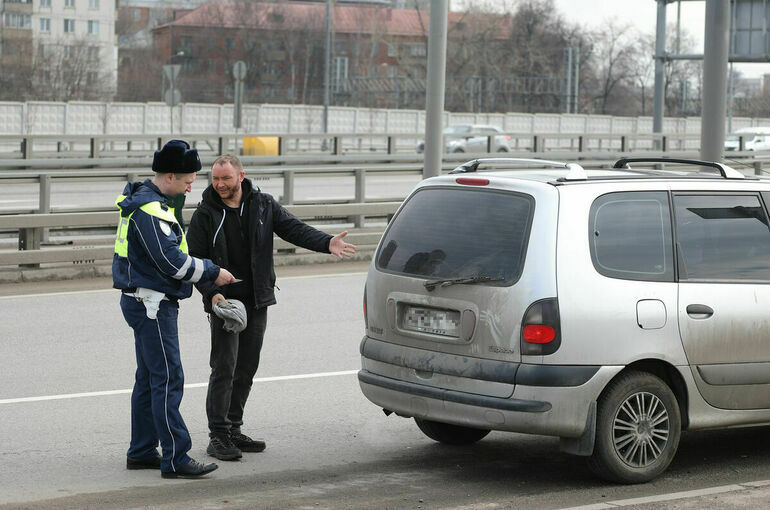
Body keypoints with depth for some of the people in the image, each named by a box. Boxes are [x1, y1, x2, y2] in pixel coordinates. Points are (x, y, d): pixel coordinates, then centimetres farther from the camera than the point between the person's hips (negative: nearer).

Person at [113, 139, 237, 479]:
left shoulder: (147, 201, 14)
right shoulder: (149, 209, -19)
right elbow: (171, 260, -23)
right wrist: (212, 273, -12)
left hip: (145, 303, 11)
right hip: (151, 304, -11)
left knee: (149, 379, 15)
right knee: (168, 380, -10)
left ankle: (141, 453, 21)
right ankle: (175, 460, -10)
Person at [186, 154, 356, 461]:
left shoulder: (263, 205, 4)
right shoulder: (206, 214, -3)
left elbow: (293, 229, -2)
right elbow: (194, 260, -2)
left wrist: (327, 243, -19)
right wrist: (212, 292, -16)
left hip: (257, 301, 4)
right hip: (224, 301, -4)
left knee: (246, 369, 10)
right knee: (224, 368, -9)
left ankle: (233, 429, 20)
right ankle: (218, 435, -5)